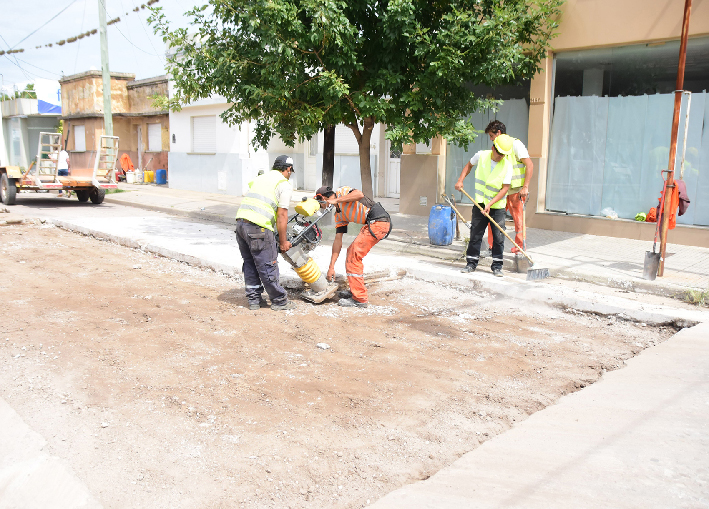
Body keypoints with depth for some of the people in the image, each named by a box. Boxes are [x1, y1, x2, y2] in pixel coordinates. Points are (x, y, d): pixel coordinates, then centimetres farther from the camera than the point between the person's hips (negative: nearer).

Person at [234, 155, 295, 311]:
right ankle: (279, 301, 15)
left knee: (250, 264, 18)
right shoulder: (284, 184, 1)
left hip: (240, 221, 8)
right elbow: (281, 215, -6)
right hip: (258, 228, -8)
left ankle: (254, 299, 26)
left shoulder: (260, 178, 25)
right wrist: (283, 241, 0)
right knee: (268, 266, 3)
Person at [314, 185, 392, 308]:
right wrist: (331, 267, 17)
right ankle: (355, 290, 29)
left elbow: (359, 194, -21)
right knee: (351, 251, 18)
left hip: (379, 222, -10)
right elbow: (338, 240, 19)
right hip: (372, 224, 10)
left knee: (353, 256, -8)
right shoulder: (339, 215, 22)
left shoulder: (342, 191, 0)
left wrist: (336, 200, -13)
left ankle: (360, 299, -4)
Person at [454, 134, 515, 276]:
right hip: (480, 203, 2)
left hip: (497, 206, -2)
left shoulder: (508, 165, -12)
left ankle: (497, 266, 10)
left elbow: (505, 189, -13)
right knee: (475, 234, 3)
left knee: (498, 237, -1)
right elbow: (469, 165, 16)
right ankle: (471, 263, 14)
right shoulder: (481, 155, -5)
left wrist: (490, 204, -22)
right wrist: (460, 180, 5)